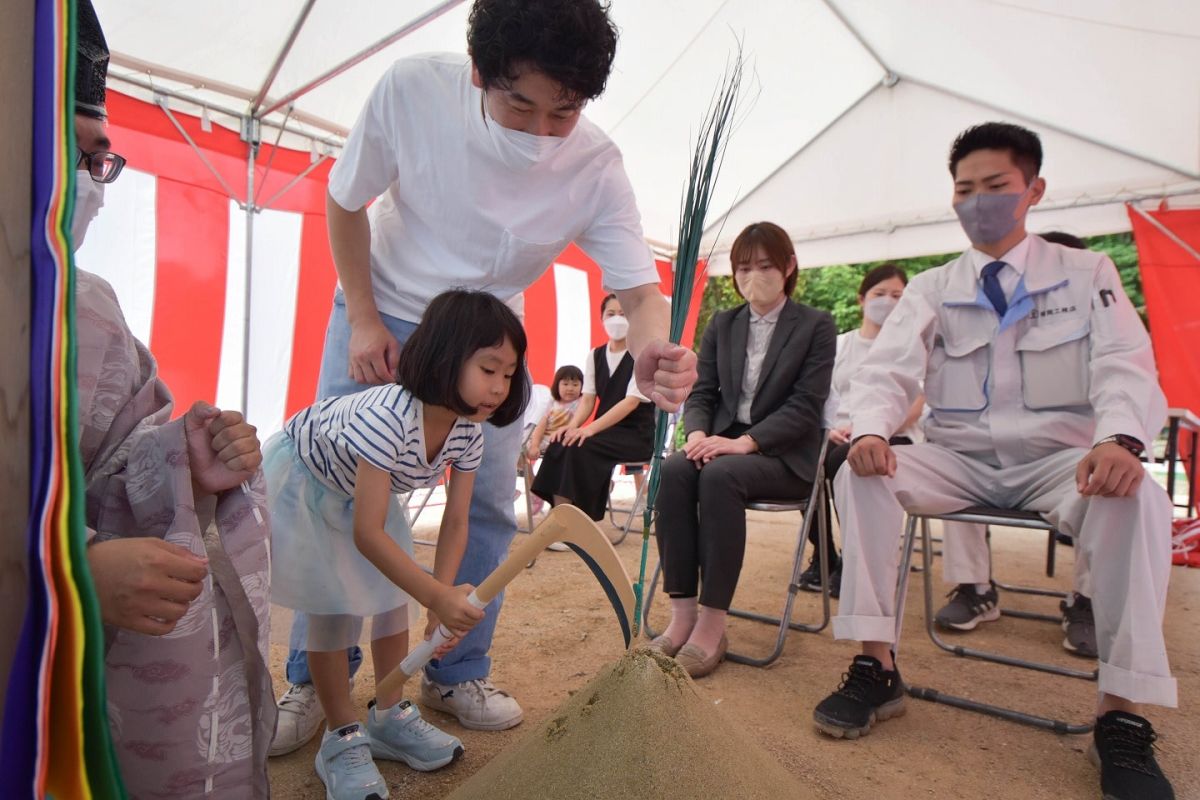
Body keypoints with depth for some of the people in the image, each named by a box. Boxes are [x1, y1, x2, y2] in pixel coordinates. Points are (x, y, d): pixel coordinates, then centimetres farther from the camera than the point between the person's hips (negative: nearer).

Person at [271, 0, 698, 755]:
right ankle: (315, 678, 17)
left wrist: (653, 353, -50)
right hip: (380, 316, 0)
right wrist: (363, 320, -14)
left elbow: (640, 289, -26)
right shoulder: (412, 88, -25)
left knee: (490, 503, -2)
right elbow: (346, 203, -10)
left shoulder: (597, 167, -24)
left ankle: (457, 673, 20)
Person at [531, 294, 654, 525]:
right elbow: (588, 398, 5)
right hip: (606, 431, 5)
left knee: (581, 447, -30)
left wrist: (591, 428, -28)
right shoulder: (596, 355, 11)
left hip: (637, 434, -5)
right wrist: (572, 425, -17)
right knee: (560, 443, -23)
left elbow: (631, 401, -18)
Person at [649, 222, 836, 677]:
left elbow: (805, 406, -9)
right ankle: (682, 614, -26)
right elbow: (701, 392, 10)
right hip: (724, 443, 4)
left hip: (784, 455, -4)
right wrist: (699, 433, -13)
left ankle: (712, 625, -29)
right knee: (673, 471, -29)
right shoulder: (721, 325, 15)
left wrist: (745, 442, -22)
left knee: (720, 476, -35)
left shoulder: (816, 326, 2)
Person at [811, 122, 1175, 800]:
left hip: (1058, 459, -1)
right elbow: (889, 369, -4)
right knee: (862, 476, -25)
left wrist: (1120, 440, -30)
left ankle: (1124, 713, -21)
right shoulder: (931, 290, 10)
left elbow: (1125, 367, -6)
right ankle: (877, 667, -19)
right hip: (960, 461, 1)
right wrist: (871, 429, -28)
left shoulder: (1087, 274, 8)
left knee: (1136, 497, -33)